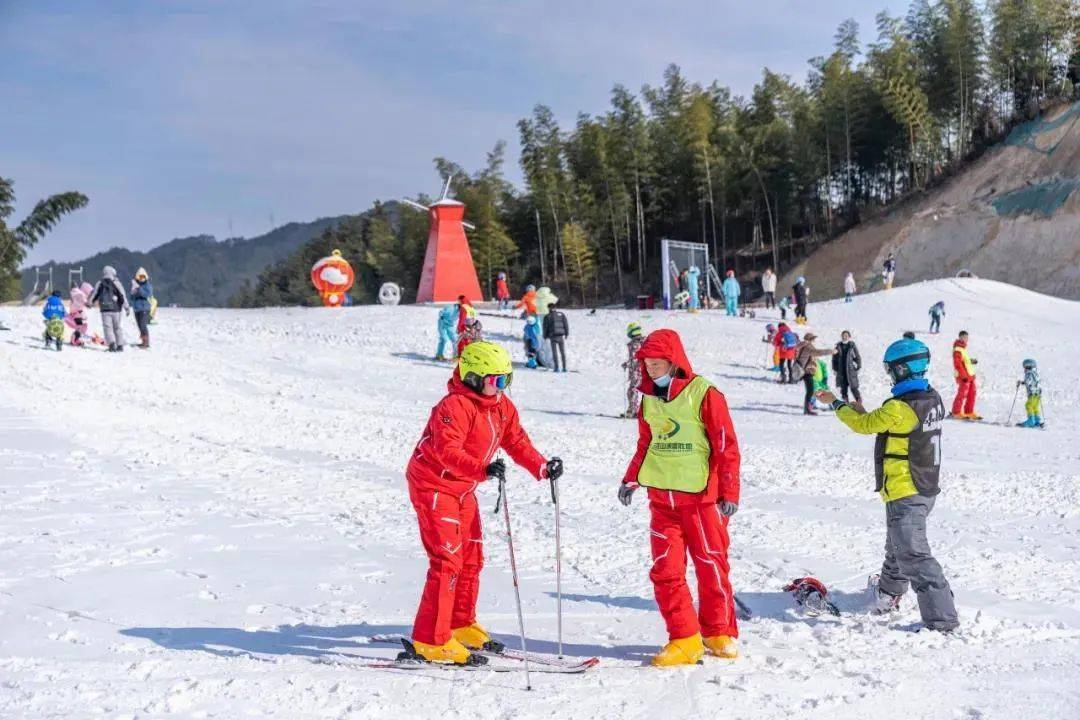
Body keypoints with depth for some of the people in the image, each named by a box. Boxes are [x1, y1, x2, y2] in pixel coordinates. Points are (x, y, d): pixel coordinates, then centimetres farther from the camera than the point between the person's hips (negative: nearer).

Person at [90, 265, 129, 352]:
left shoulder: (100, 283, 4)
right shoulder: (116, 283, -2)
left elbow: (94, 295, 13)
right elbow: (122, 296, -5)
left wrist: (90, 302, 32)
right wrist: (127, 308, -2)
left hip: (105, 310, 0)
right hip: (115, 309, 0)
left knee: (108, 327, -2)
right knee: (117, 327, 10)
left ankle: (111, 343, -22)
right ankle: (120, 346, 11)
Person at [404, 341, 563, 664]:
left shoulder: (503, 407, 4)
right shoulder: (455, 406, -24)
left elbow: (517, 443, 9)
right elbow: (447, 451, -36)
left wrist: (542, 467, -7)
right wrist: (483, 469, -49)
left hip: (463, 489, 10)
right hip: (433, 485, -9)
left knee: (471, 556, 17)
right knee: (447, 561, -15)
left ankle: (460, 624, 35)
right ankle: (430, 640, -11)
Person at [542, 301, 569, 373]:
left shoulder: (547, 317, 2)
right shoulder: (561, 314, 6)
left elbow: (545, 327, 2)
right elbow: (566, 324, 2)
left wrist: (545, 336, 14)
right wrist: (567, 334, 9)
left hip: (553, 337, -1)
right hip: (561, 336, 1)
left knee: (555, 352, 3)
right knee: (563, 352, 8)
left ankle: (556, 367, -3)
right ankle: (564, 367, 5)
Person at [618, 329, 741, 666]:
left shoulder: (704, 394, -9)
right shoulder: (649, 397, 10)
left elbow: (727, 446, -8)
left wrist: (729, 493, -11)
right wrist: (631, 479, 9)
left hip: (701, 497, -5)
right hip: (661, 497, 5)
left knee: (711, 565, 5)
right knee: (666, 569, -1)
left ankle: (719, 632, 22)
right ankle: (684, 639, 6)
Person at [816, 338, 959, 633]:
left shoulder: (900, 407, -23)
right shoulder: (931, 399, 4)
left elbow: (864, 424, -9)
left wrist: (836, 403, 6)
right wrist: (864, 413, 20)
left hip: (905, 494, -10)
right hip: (926, 489, 10)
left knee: (913, 556, -8)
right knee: (897, 546, 28)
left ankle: (942, 618, -11)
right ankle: (888, 595, 49)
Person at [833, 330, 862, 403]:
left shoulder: (852, 346, 0)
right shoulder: (838, 346, 6)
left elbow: (858, 357, 5)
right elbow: (834, 358, 12)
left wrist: (858, 367, -2)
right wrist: (835, 369, 5)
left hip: (851, 370, -3)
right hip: (841, 372, 3)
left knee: (854, 388, -7)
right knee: (843, 389, 5)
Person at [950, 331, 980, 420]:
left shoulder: (963, 348, 17)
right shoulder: (957, 350, -15)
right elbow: (957, 364, -21)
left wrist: (971, 361, 10)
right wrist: (963, 375, -24)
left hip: (970, 375, 10)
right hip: (964, 377, -10)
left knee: (972, 394, 11)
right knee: (962, 394, -6)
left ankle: (969, 412, 18)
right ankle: (956, 413, 2)